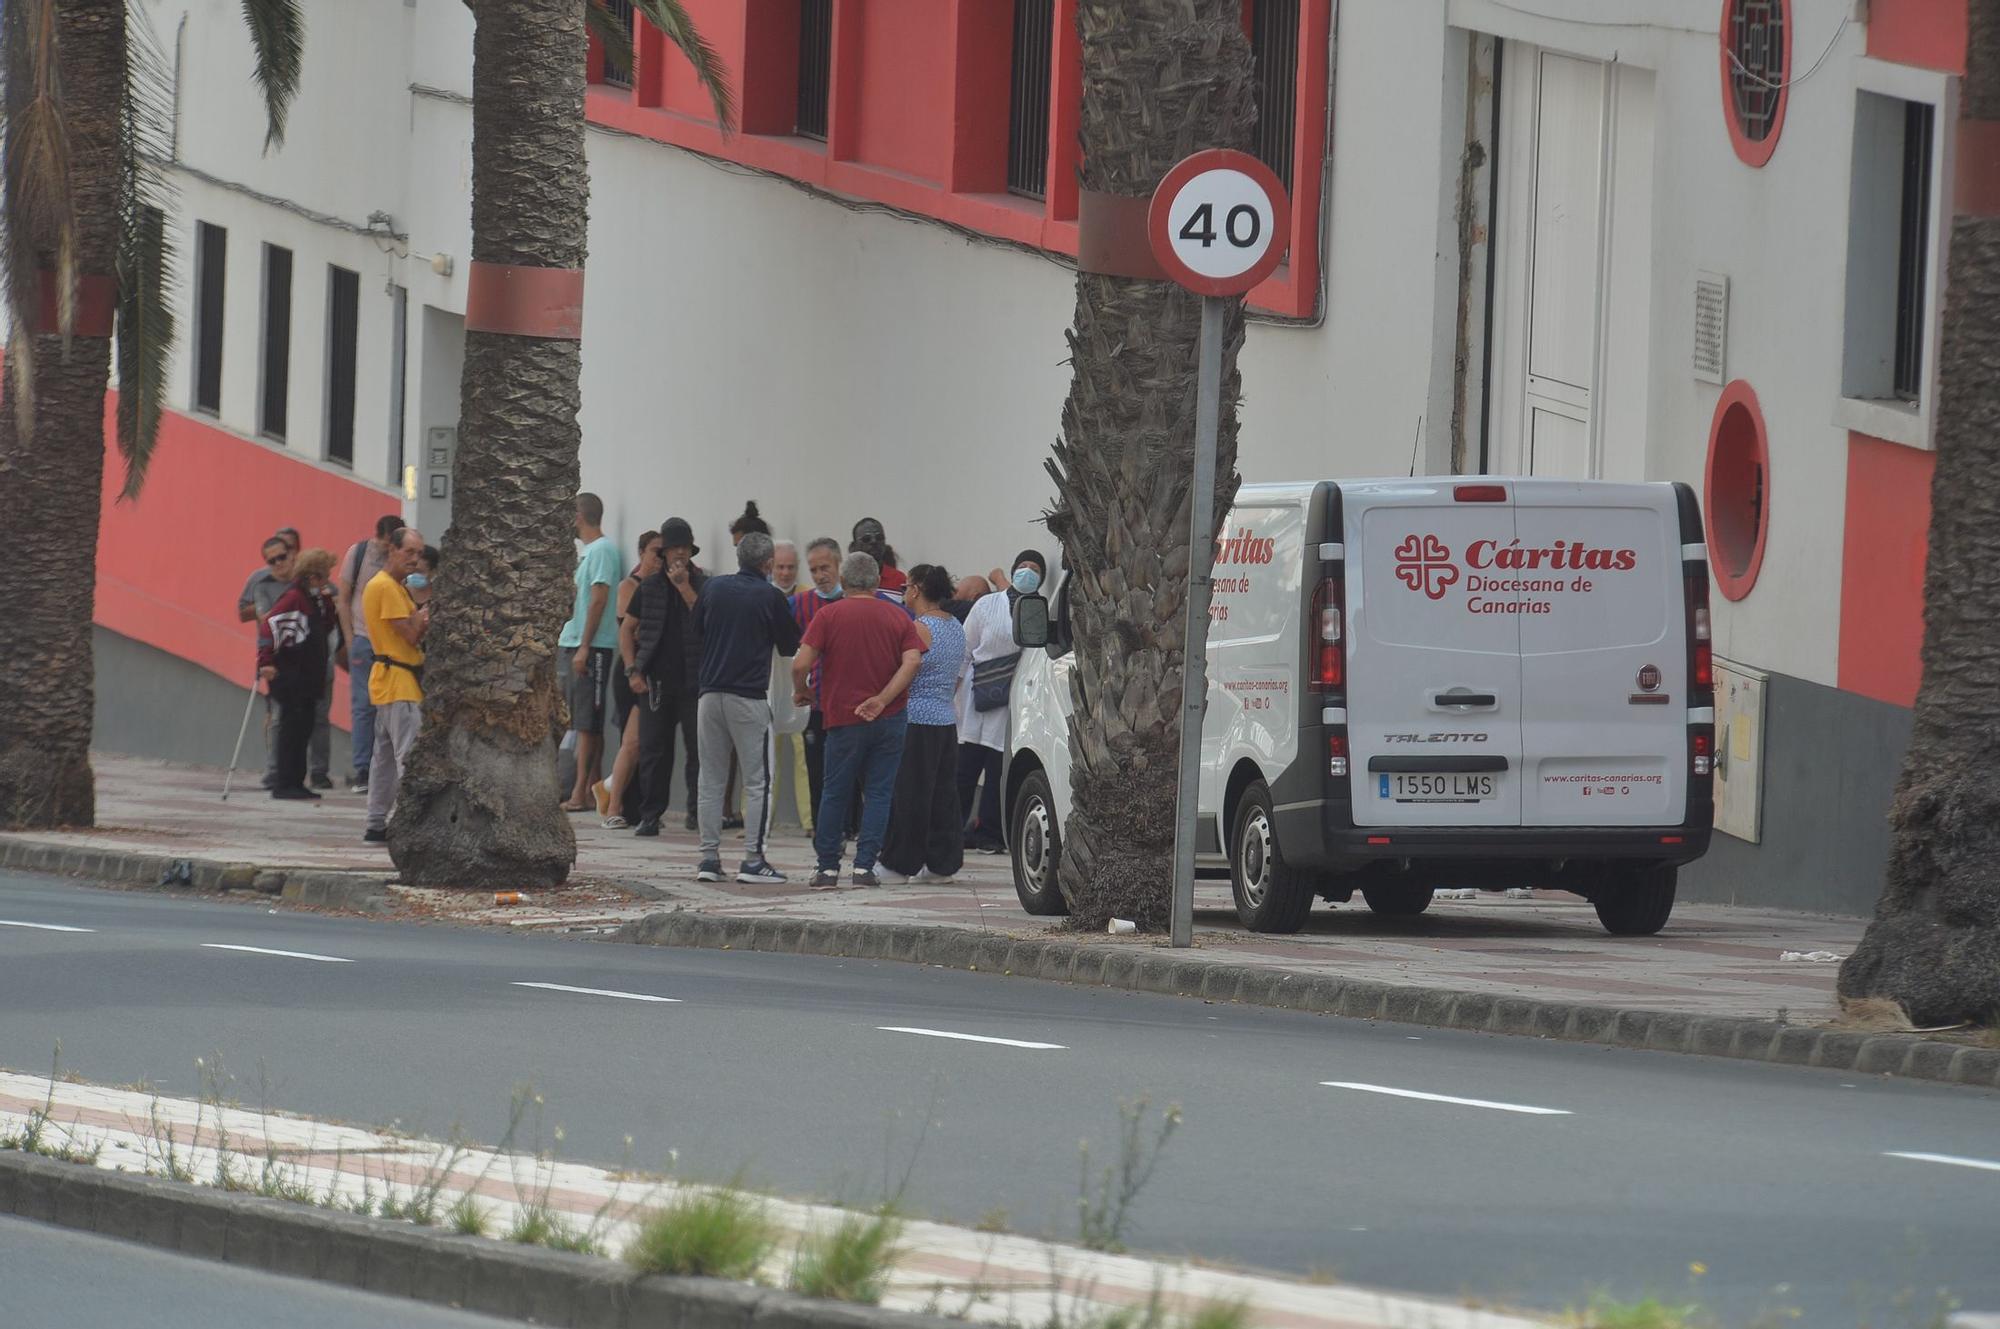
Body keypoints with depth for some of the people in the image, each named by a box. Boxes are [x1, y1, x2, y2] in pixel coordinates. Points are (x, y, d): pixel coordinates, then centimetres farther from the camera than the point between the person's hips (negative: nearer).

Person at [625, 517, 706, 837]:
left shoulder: (704, 585, 4)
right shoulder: (649, 588, 10)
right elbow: (628, 630, 14)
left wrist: (685, 588, -15)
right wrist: (634, 671, 5)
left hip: (694, 681, -2)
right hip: (656, 682, 2)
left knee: (698, 749, -1)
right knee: (652, 750, 1)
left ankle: (698, 812, 8)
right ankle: (649, 816, 5)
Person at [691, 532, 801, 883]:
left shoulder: (713, 588, 5)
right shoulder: (770, 597, -7)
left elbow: (695, 629, 19)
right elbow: (790, 646, 3)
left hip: (711, 692, 4)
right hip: (750, 696, -4)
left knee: (710, 778, 10)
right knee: (757, 781, 1)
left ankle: (709, 857, 8)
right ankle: (753, 860, -4)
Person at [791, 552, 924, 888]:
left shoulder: (829, 615, -2)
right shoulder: (898, 616, 5)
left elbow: (801, 663, -10)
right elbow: (912, 662, -8)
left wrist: (800, 692, 9)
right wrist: (882, 700, -8)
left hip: (844, 719, -2)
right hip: (889, 719, 2)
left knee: (834, 794, 9)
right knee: (878, 793, 6)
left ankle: (828, 868, 9)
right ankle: (864, 866, -3)